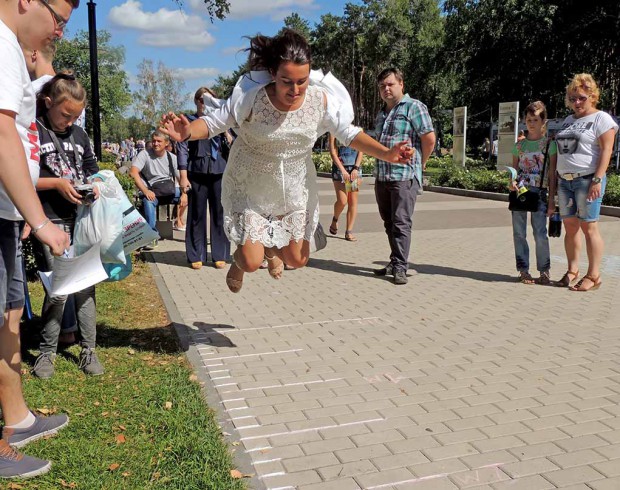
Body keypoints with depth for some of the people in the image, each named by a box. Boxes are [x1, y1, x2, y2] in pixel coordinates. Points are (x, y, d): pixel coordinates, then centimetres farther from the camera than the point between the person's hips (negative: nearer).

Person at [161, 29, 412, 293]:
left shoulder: (320, 99, -20)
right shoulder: (252, 97, -28)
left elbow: (348, 133, -7)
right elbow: (214, 122, -18)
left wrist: (386, 153, -20)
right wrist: (187, 132, -40)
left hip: (294, 190, 3)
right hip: (249, 189, -3)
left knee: (297, 260, 12)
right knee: (251, 263, -5)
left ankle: (272, 247, 51)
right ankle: (239, 259, 37)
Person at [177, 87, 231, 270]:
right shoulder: (189, 122, 5)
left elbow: (230, 146, 12)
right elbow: (182, 149, 0)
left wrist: (226, 133, -7)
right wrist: (183, 176, -7)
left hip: (218, 171, 2)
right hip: (197, 172, -2)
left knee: (219, 213, 3)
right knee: (197, 214, 2)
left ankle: (220, 255, 12)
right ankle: (196, 256, 11)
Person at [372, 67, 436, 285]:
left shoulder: (414, 107, -4)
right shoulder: (381, 113, 20)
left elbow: (429, 138, -10)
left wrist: (420, 164, 0)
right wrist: (378, 171, 18)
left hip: (404, 177, -8)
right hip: (381, 177, 8)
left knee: (401, 223, -9)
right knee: (389, 224, 12)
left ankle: (400, 267, -5)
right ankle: (396, 262, 22)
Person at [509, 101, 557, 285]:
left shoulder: (549, 144, 2)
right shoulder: (519, 145, 10)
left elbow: (552, 174, 1)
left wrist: (551, 200, -3)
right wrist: (512, 182, -9)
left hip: (539, 193, -3)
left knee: (540, 233, -5)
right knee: (519, 233, 4)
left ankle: (544, 271, 9)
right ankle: (523, 270, 13)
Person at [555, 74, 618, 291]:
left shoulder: (601, 118, -1)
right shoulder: (569, 120, 20)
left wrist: (597, 180, -19)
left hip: (587, 180, -7)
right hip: (565, 180, 7)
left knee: (589, 226, -6)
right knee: (570, 226, 7)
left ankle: (593, 275, -1)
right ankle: (572, 270, 15)